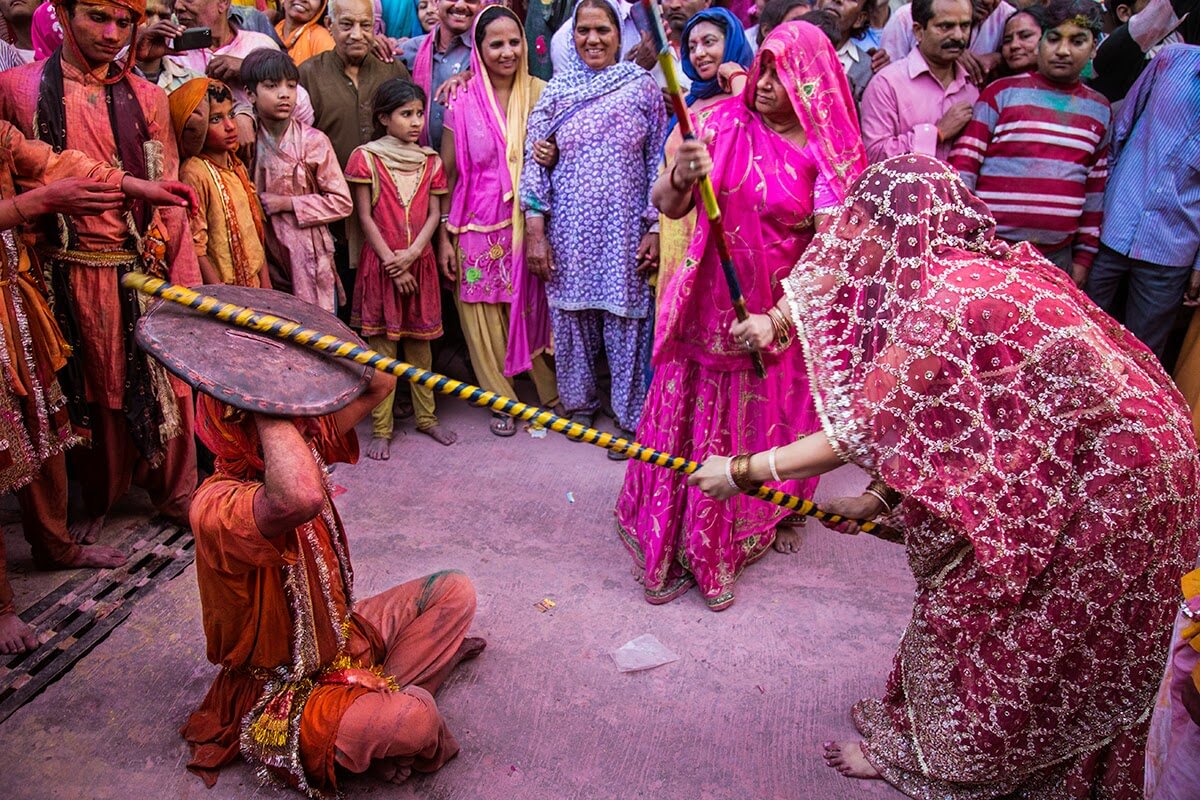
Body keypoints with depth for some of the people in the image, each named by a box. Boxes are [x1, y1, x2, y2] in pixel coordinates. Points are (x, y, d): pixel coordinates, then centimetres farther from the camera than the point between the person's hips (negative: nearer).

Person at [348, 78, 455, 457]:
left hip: (419, 261, 3)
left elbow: (434, 214, 3)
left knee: (419, 340, 11)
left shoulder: (430, 161, 8)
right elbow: (365, 217, -5)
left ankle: (426, 416, 22)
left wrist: (411, 253, -12)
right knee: (382, 344, 0)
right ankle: (381, 429, 7)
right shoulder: (367, 157, -2)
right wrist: (392, 262, -11)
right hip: (380, 262, -3)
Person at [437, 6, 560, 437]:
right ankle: (502, 400, 23)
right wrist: (444, 236, -1)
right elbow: (446, 173, 2)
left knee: (533, 308, 6)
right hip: (479, 226, 0)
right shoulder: (463, 103, -2)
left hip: (528, 221, 1)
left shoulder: (539, 93, 2)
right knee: (484, 316, 6)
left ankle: (552, 392, 25)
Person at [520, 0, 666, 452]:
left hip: (625, 232, -1)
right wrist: (535, 233, -4)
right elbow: (534, 161, 3)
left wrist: (654, 230, -4)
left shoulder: (643, 88, 2)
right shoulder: (556, 90, 5)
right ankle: (578, 403, 30)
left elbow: (659, 163, 2)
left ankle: (630, 417, 17)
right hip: (568, 232, 2)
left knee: (626, 323, 2)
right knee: (570, 318, 10)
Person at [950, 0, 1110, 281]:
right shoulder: (1002, 93, 1)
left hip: (1058, 256, 4)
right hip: (990, 250, -3)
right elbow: (963, 168, -3)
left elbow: (1096, 189, 16)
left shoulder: (1100, 110, 13)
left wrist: (1084, 256, 13)